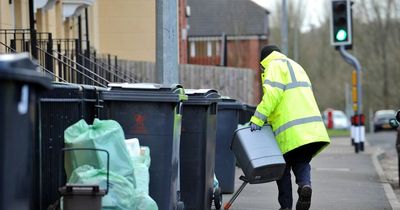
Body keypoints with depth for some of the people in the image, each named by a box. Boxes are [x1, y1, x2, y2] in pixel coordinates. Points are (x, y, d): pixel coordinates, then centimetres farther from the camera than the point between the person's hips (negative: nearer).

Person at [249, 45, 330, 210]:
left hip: (290, 130, -7)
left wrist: (257, 119, -15)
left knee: (283, 167, 7)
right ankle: (305, 184, -15)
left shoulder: (275, 66, 3)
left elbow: (272, 94, -14)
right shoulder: (296, 67, 29)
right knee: (301, 163, 14)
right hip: (312, 127, 7)